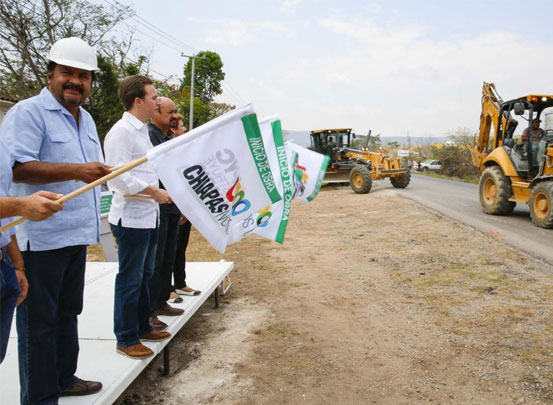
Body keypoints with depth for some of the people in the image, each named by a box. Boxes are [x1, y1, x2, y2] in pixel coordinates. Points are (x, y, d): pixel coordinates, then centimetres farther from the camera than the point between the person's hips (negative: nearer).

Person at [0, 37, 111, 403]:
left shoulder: (85, 119, 15)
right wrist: (77, 170, -30)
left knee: (68, 313, 19)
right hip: (41, 238, -8)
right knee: (39, 321, 3)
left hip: (76, 235, 9)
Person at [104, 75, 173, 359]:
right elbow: (117, 177, -23)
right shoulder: (121, 131, -15)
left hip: (148, 216, 10)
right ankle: (126, 339, 15)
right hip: (131, 218, -10)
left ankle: (142, 327, 33)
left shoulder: (142, 131, 15)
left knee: (144, 275, 19)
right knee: (130, 279, 1)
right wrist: (155, 192, -18)